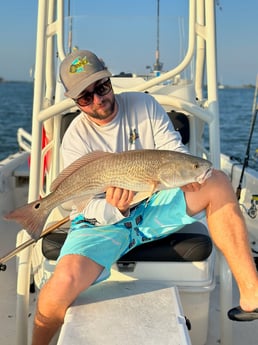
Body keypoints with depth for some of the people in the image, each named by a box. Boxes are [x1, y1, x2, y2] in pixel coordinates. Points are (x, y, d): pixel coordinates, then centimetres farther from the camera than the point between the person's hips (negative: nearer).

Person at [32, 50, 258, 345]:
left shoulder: (143, 104, -2)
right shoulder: (75, 139, -12)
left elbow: (176, 152, -2)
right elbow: (88, 209, -14)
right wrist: (113, 207, -37)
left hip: (151, 207, 4)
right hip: (101, 222, -3)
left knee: (216, 183, -17)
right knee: (65, 281, -34)